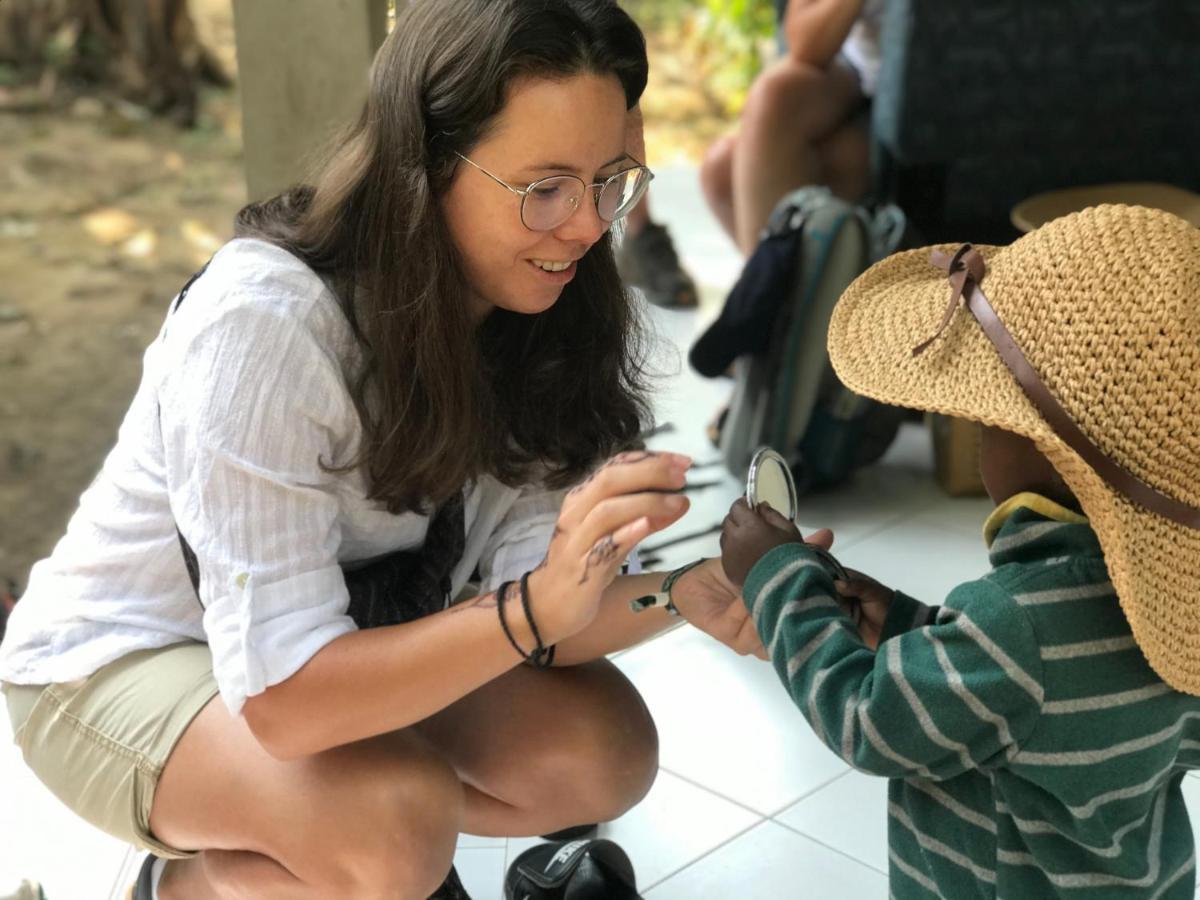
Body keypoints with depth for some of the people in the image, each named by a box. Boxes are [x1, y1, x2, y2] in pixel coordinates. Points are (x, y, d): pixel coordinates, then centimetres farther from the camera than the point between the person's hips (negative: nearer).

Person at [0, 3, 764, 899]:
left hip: (355, 637, 6)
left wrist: (682, 594, -34)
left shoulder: (538, 307, -14)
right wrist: (537, 607, -47)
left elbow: (527, 591, -15)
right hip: (124, 665, -5)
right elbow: (283, 696, -35)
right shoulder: (264, 321, -33)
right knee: (401, 825, -31)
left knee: (606, 752, -14)